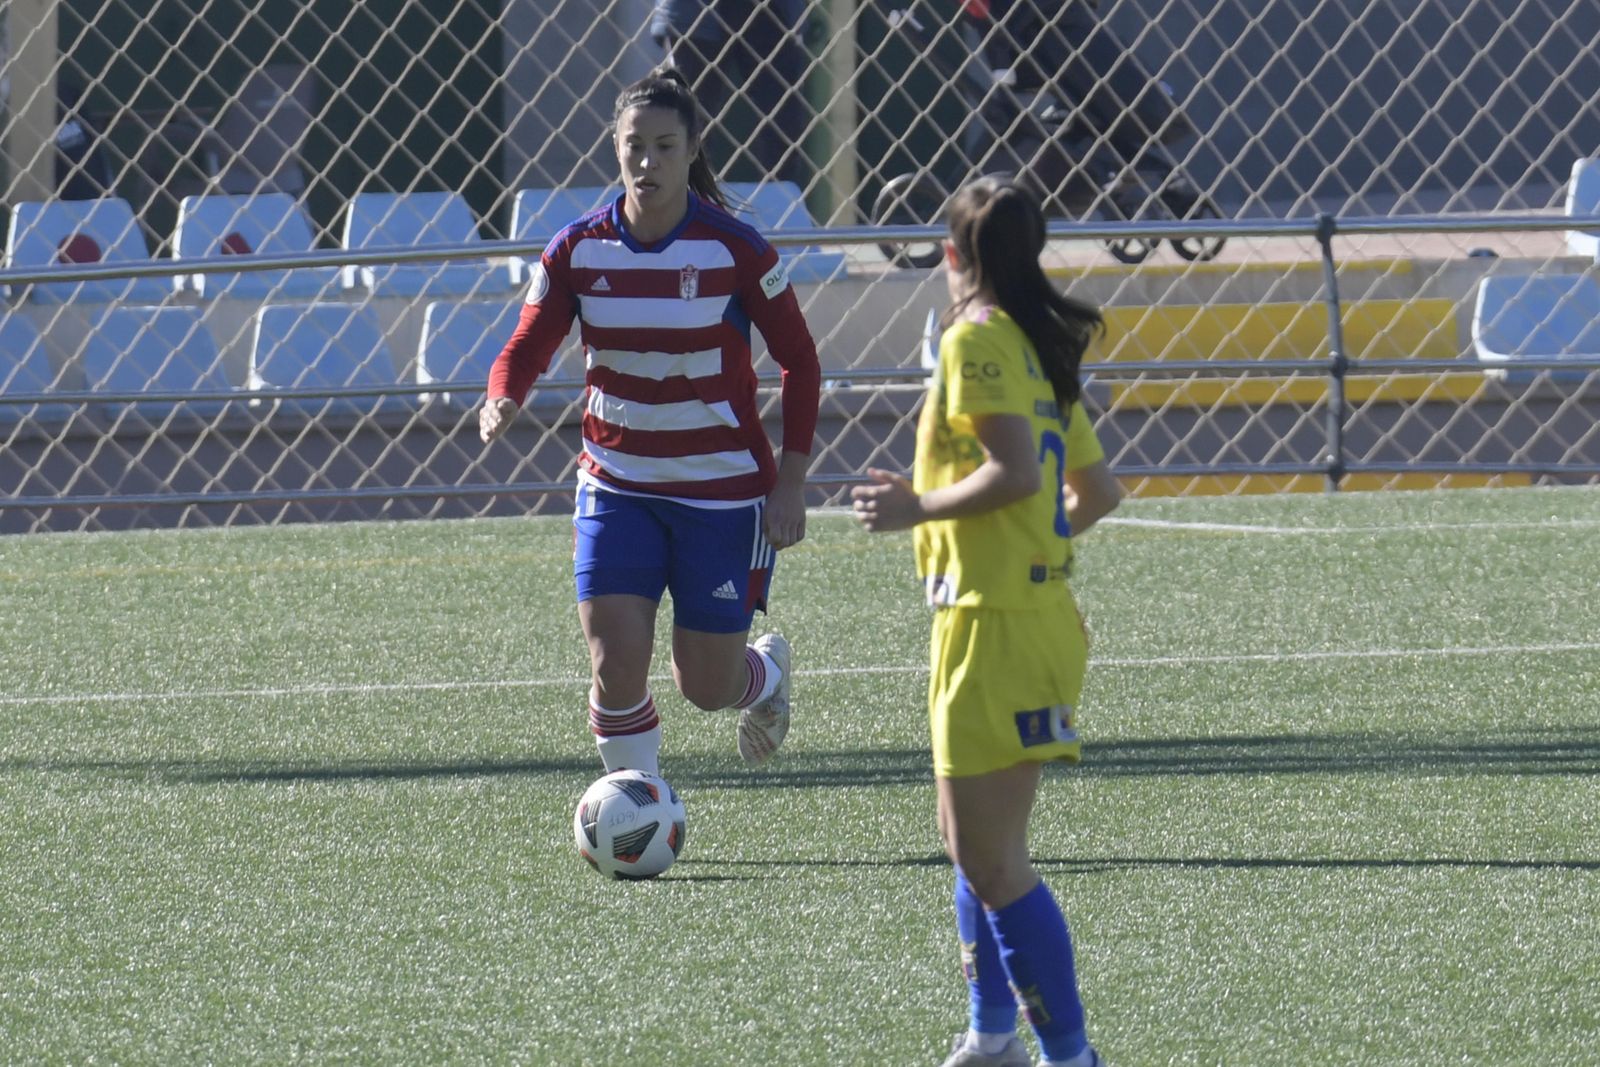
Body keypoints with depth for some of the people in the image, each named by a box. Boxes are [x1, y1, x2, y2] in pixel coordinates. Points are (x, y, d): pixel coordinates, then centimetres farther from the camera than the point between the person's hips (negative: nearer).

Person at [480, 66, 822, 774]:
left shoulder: (734, 251, -11)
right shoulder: (578, 251, -4)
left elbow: (799, 362, -3)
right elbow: (528, 348, 1)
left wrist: (791, 484, -8)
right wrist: (501, 401, -24)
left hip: (723, 490, -2)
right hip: (616, 485, 2)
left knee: (706, 685, 4)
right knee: (615, 660, -13)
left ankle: (768, 669, 41)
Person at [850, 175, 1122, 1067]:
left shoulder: (977, 339, -12)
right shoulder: (1040, 349, 15)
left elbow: (1015, 469, -23)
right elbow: (1099, 490, 17)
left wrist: (921, 507, -12)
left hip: (997, 623, -10)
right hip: (1039, 608, 10)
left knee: (992, 860, -9)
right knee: (971, 839, 20)